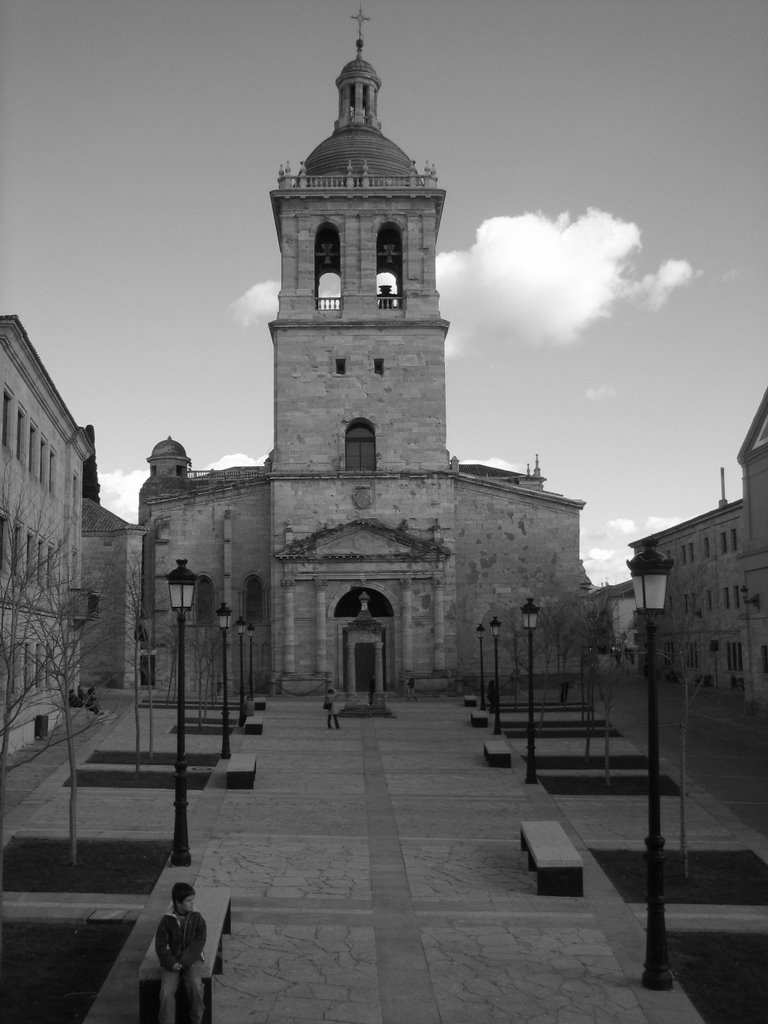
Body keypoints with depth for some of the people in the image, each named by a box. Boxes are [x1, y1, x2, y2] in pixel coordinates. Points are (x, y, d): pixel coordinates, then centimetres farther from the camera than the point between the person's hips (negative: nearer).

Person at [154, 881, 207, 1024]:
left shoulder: (197, 918, -3)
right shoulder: (167, 920, -4)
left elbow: (199, 943, -7)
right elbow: (160, 944, -4)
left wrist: (184, 961, -18)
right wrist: (171, 963, -17)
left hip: (192, 959, 0)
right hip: (171, 961, 0)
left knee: (195, 984, -28)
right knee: (166, 991, -24)